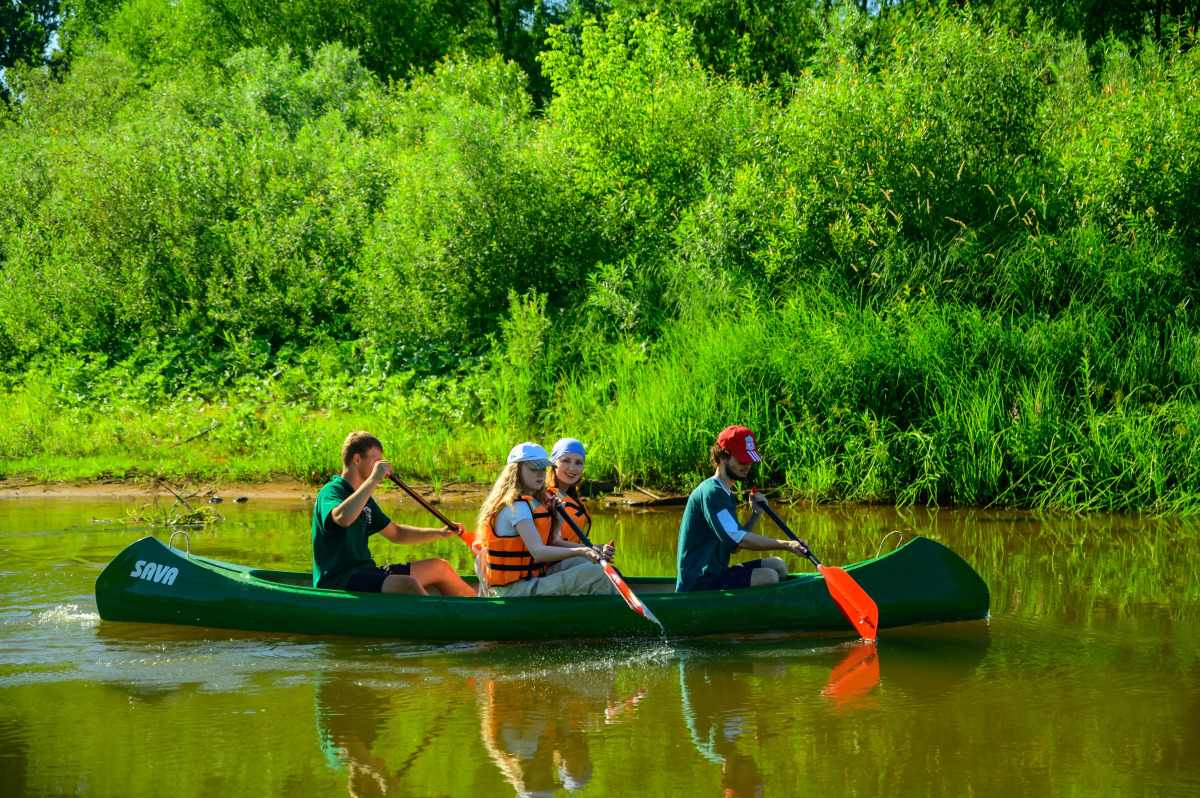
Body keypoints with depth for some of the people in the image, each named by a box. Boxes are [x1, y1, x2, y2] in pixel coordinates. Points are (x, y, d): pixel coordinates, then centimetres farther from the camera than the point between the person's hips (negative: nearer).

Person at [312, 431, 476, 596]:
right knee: (409, 585, -31)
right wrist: (374, 479, -30)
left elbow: (395, 533, 28)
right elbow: (343, 518, -36)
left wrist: (440, 533, 17)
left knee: (439, 567, 12)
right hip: (338, 580, -10)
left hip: (364, 573, 10)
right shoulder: (331, 492, -11)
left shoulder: (364, 499, 18)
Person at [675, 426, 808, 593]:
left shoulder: (726, 495, 19)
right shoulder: (710, 492, -16)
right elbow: (739, 541, -23)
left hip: (714, 573, 11)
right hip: (698, 584, -11)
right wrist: (786, 545, -21)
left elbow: (735, 545, 14)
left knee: (777, 566, 8)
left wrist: (756, 515, 2)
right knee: (768, 577, -21)